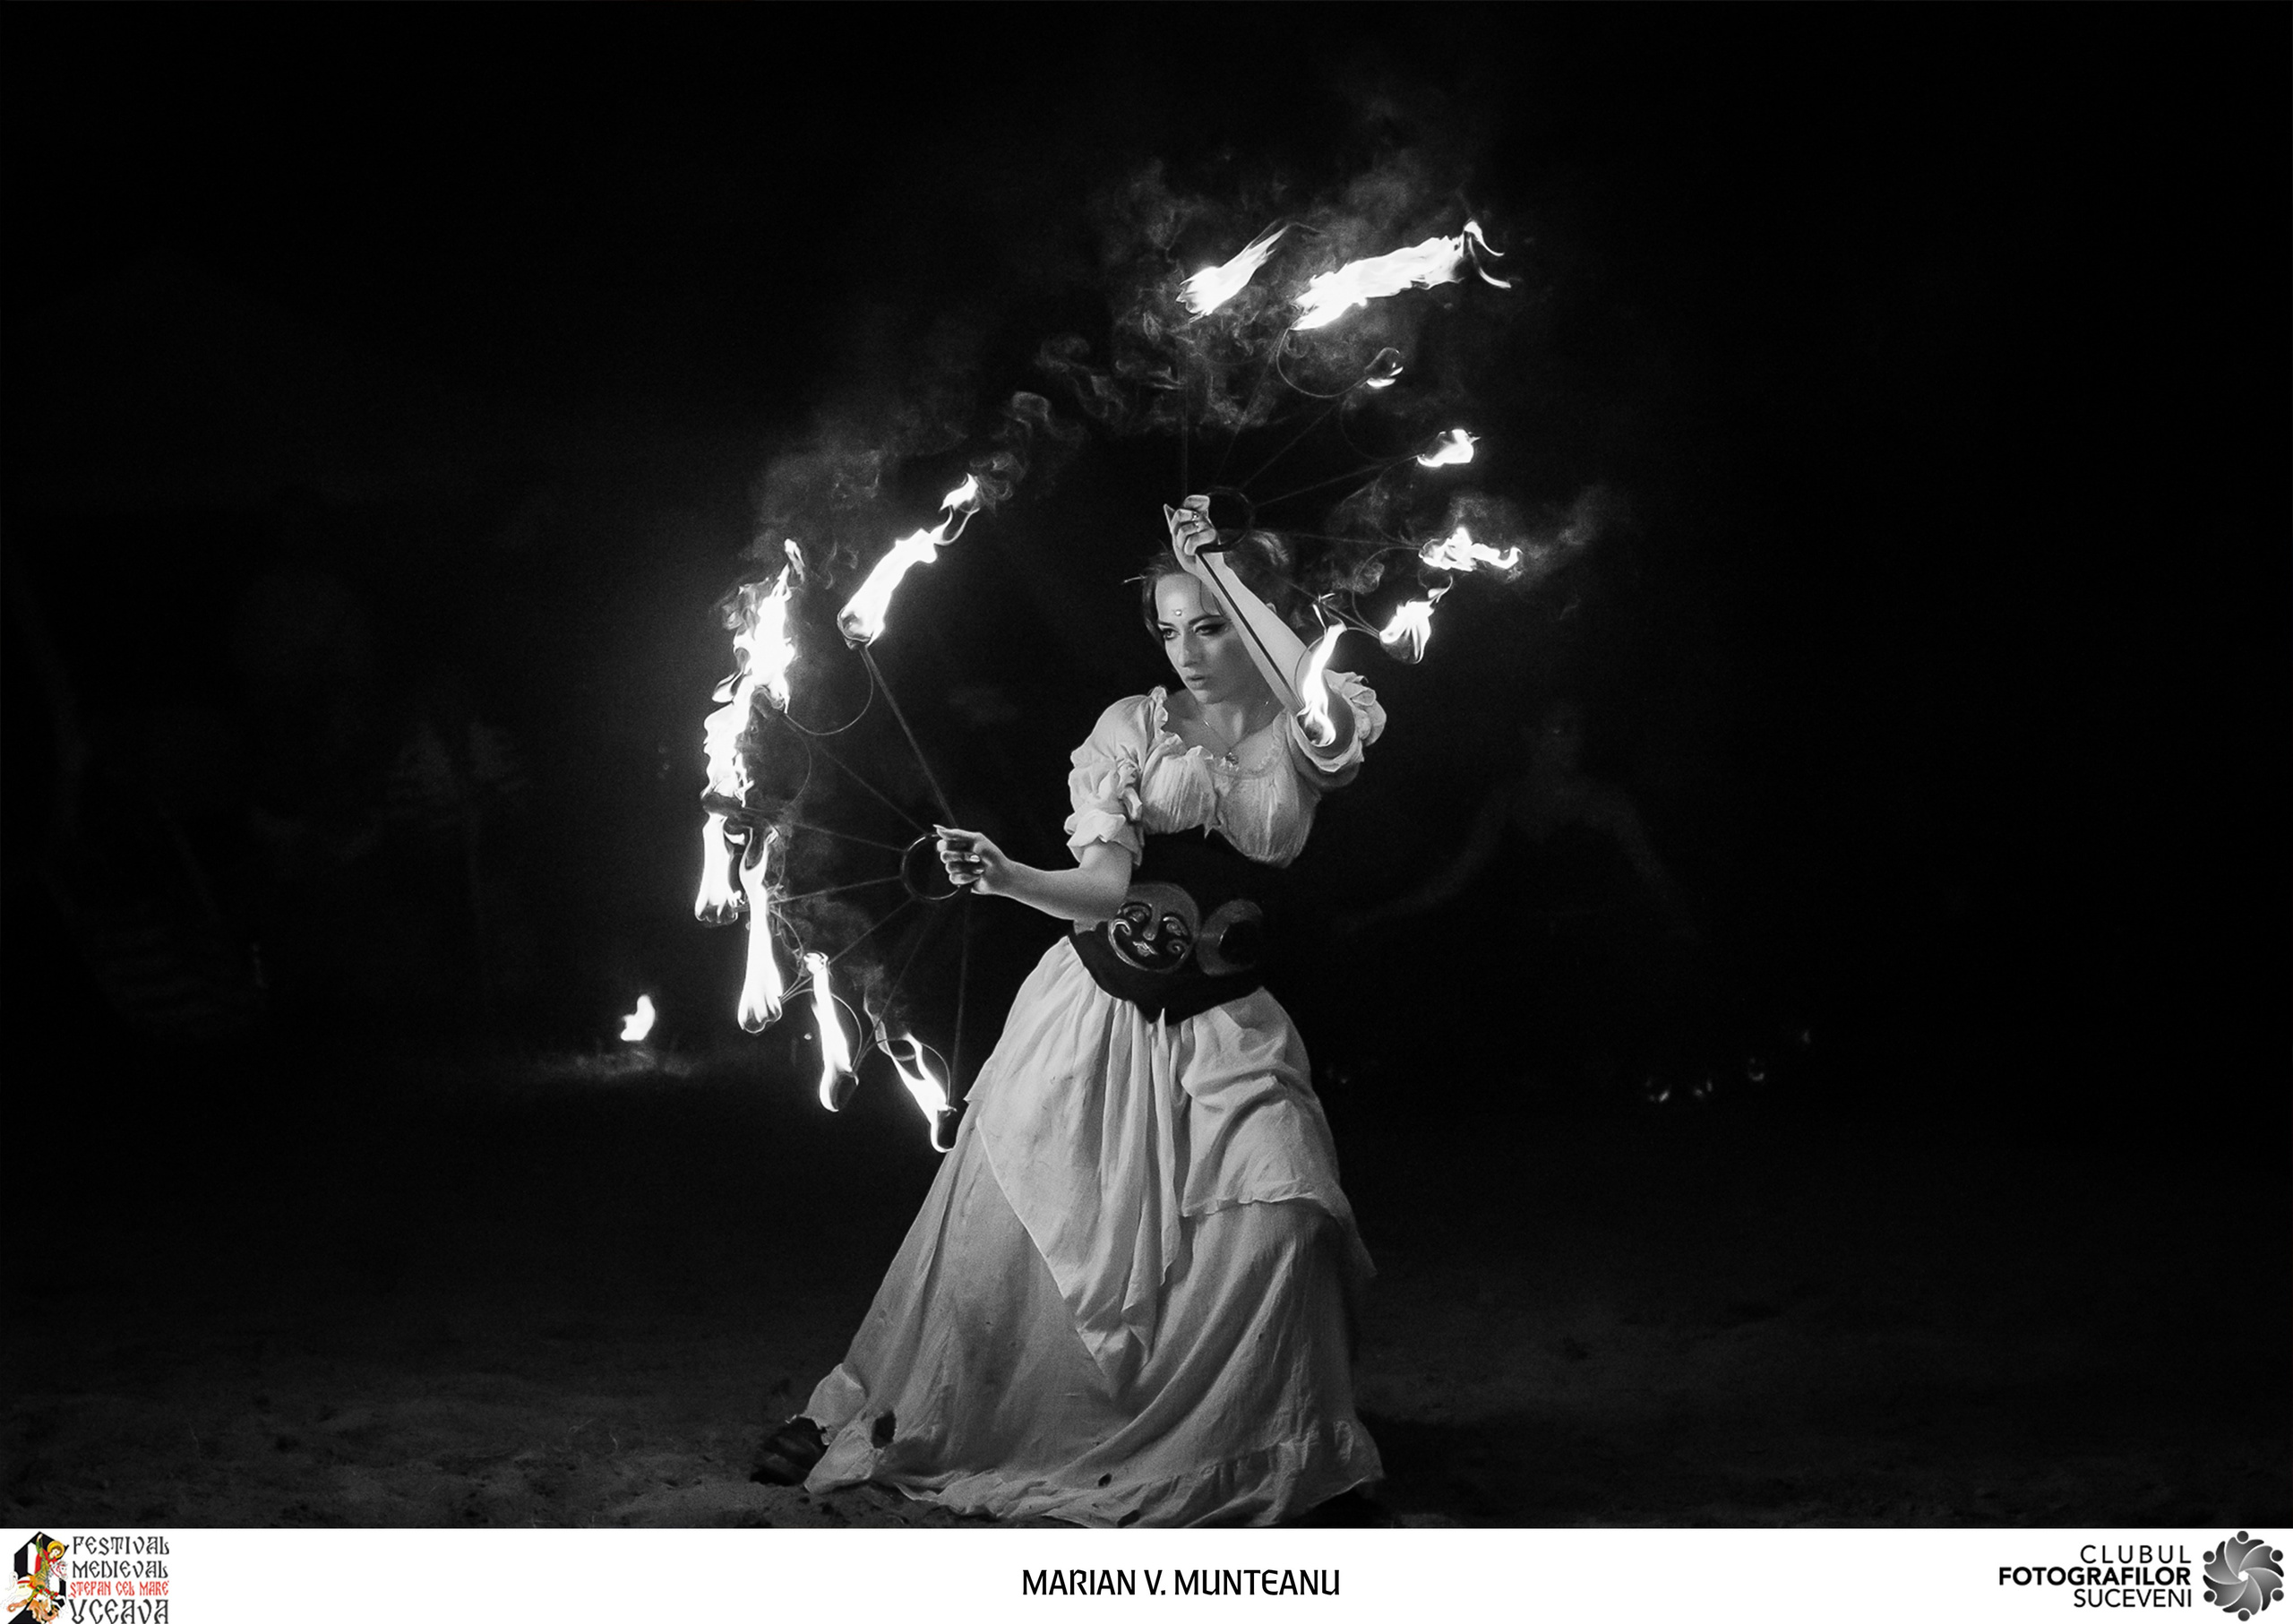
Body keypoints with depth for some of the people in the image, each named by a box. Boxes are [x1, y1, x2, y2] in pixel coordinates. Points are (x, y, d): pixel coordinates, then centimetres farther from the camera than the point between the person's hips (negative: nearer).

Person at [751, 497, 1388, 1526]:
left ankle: (1299, 1456, -2)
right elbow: (1105, 883, -9)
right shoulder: (1135, 726, -1)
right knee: (993, 1217, -2)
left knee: (1280, 1211, -21)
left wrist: (1218, 564, -22)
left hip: (1220, 1022, 0)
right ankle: (865, 1416, 14)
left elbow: (1323, 704, -26)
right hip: (1099, 1004, 1)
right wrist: (1004, 877, -29)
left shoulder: (1300, 744, -1)